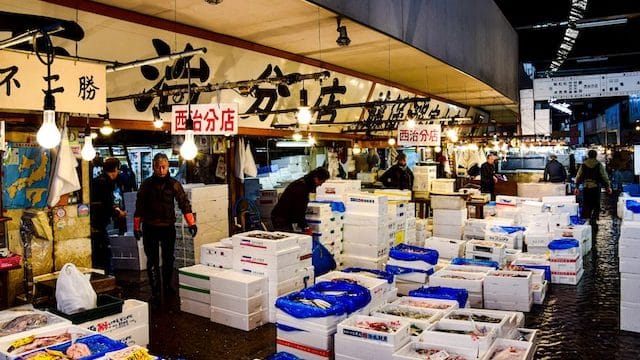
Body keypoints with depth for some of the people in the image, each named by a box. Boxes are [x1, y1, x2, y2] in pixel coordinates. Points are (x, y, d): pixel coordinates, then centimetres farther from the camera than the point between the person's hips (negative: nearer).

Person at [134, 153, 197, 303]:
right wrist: (136, 227, 3)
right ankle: (155, 291, 8)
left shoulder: (174, 184, -1)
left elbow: (184, 203, -6)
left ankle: (167, 286, 31)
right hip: (150, 228, -1)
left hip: (168, 227, 1)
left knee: (168, 259, 13)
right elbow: (139, 207, 3)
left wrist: (191, 223, -14)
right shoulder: (146, 184, -1)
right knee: (153, 260, 1)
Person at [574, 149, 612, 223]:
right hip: (596, 187, -2)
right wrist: (608, 186, 4)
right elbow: (604, 176, -2)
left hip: (586, 187, 2)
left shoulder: (583, 165, 5)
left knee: (586, 205, 8)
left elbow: (578, 176, 6)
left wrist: (576, 187, 11)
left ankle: (584, 218, 4)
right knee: (596, 205, 6)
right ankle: (593, 218, -1)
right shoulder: (599, 165, -2)